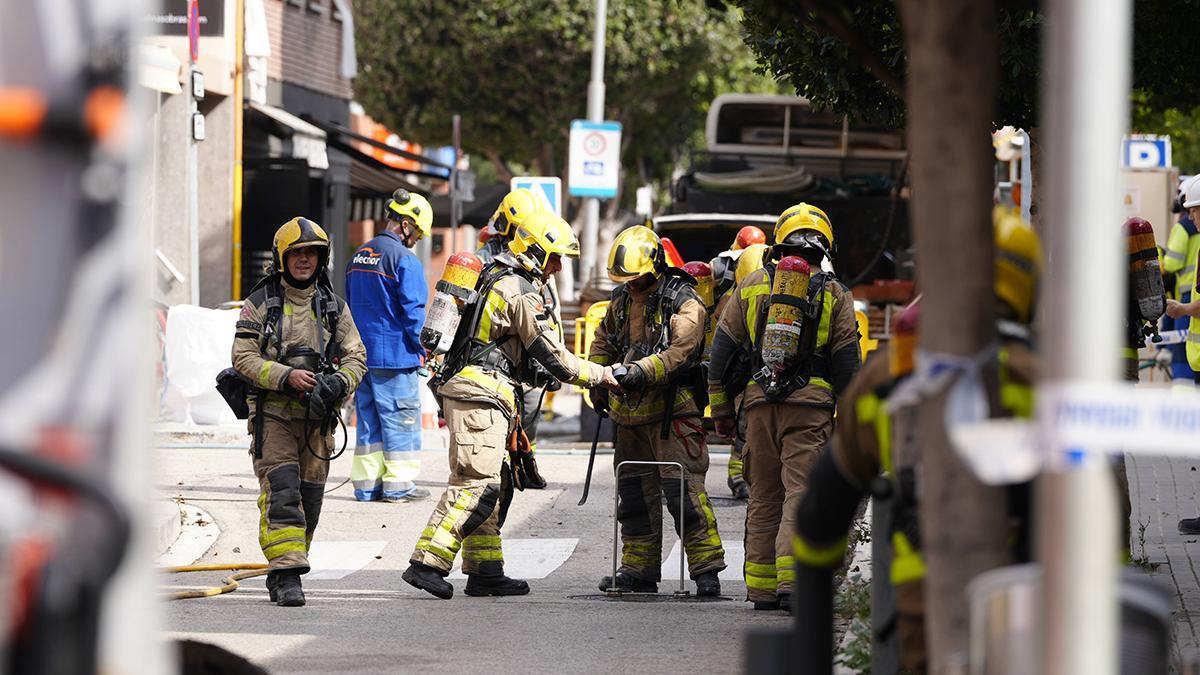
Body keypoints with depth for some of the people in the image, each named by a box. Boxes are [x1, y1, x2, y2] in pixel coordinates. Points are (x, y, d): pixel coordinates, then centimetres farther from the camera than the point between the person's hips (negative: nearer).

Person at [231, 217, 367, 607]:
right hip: (272, 412, -4)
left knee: (309, 497, 6)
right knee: (281, 493, -15)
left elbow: (356, 356, 9)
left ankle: (281, 572, 19)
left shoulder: (333, 307, 11)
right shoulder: (261, 303, 1)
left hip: (317, 415, 4)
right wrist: (286, 376, -19)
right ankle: (287, 576, -19)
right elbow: (243, 357, -5)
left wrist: (339, 382, -13)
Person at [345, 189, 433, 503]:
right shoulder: (405, 259, -13)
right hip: (395, 354, -7)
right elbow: (412, 311, -16)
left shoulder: (358, 256, 12)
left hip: (361, 355, 7)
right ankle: (399, 484, 1)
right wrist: (420, 350, -3)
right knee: (400, 418, 0)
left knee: (368, 418, 12)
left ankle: (366, 483, 12)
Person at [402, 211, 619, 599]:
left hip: (464, 391, 10)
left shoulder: (497, 278, 19)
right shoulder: (522, 294, -11)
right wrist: (599, 376, 1)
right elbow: (552, 356, -10)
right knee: (477, 484, -14)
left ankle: (485, 571, 13)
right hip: (480, 396, -10)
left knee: (495, 485, 12)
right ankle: (426, 564, -20)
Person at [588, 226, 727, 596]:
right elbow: (604, 339, 28)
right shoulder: (622, 300, 12)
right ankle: (639, 570, 22)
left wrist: (643, 370, -35)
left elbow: (681, 351, -24)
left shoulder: (684, 302, -11)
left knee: (683, 489, -15)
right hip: (630, 412, 8)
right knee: (635, 492, 13)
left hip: (672, 409, -7)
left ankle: (706, 568, -13)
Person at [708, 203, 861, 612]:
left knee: (764, 497, 10)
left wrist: (721, 409, 15)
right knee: (801, 494, -6)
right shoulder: (834, 294, 6)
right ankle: (791, 582, -18)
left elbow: (722, 350, 10)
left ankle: (761, 587, 11)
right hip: (811, 404, -2)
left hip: (759, 402, 2)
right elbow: (846, 363, 4)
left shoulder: (751, 286, 10)